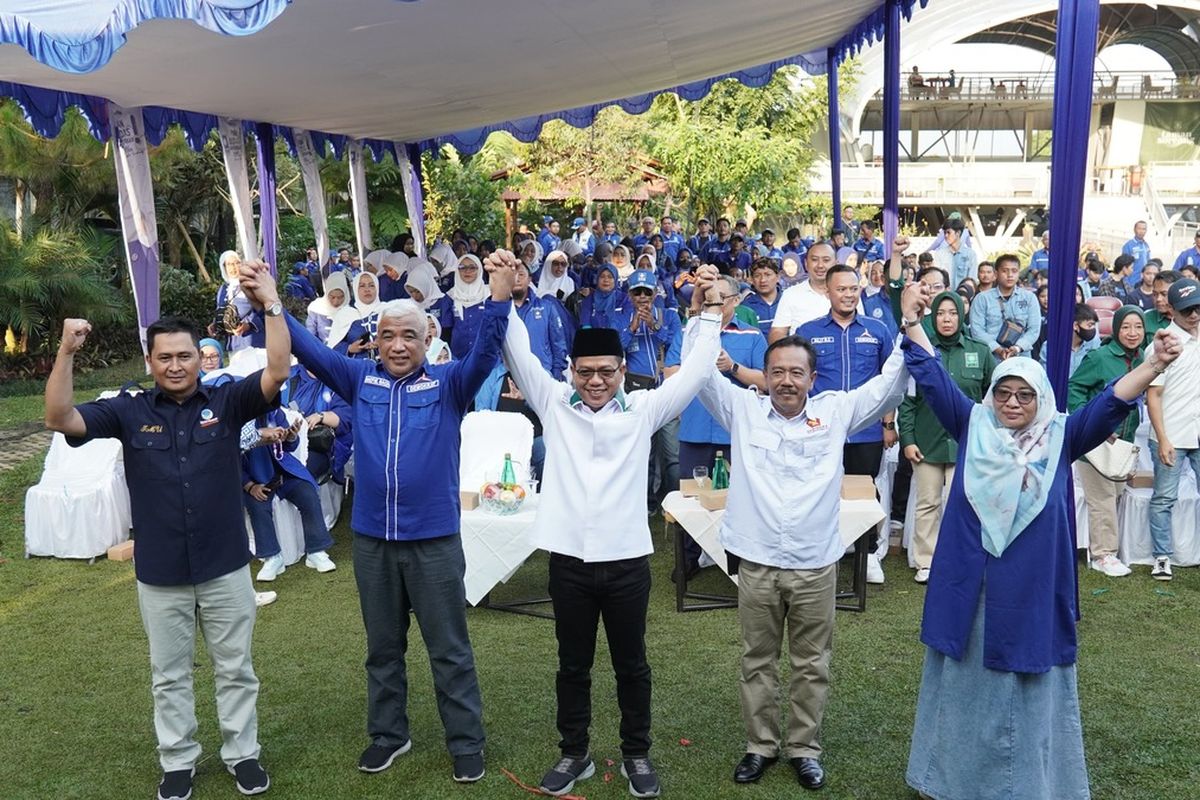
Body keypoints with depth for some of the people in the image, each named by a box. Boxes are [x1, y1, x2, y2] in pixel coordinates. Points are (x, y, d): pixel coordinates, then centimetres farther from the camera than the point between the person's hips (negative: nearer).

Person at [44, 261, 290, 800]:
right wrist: (66, 352, -24)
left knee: (235, 668, 14)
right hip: (159, 574, 1)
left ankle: (242, 753, 31)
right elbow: (60, 419, -12)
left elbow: (277, 372, -19)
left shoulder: (227, 401, -6)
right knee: (169, 675, 16)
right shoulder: (129, 411, -3)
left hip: (225, 566, -1)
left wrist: (271, 304, -27)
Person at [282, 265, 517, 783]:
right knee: (383, 647, 18)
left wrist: (499, 301, -33)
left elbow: (485, 353, -18)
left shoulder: (448, 384, -4)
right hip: (371, 537, 3)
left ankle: (466, 742, 23)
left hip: (434, 537, -3)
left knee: (449, 649, 9)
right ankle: (388, 734, 36)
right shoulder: (360, 379, 4)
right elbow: (308, 349, 0)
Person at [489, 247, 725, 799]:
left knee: (631, 664, 15)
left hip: (626, 557, 0)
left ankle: (636, 753, 33)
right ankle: (574, 753, 33)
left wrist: (708, 312, -10)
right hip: (568, 557, 1)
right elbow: (518, 353, -4)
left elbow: (694, 372, -3)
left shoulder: (643, 409, 0)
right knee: (573, 665, 16)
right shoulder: (553, 403, 2)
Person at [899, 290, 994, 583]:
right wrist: (907, 438, -5)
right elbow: (907, 398, 0)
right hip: (927, 441, 0)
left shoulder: (979, 352, 5)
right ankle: (926, 563, 16)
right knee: (927, 503, 7)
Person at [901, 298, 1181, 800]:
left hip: (1031, 593, 0)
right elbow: (931, 377, -3)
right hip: (968, 588, 1)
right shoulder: (972, 426, 0)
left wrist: (1153, 366, -27)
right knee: (964, 683, 15)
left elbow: (1111, 403, -12)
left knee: (1028, 689, 12)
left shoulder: (1061, 438, 0)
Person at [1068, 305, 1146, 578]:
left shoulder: (1142, 360, 7)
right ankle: (1103, 555, 5)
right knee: (1102, 498, -4)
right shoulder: (1099, 358, -11)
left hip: (1123, 441, 7)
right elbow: (1073, 387, -10)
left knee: (1116, 494, 12)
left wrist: (1130, 437, 9)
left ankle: (1098, 547, 25)